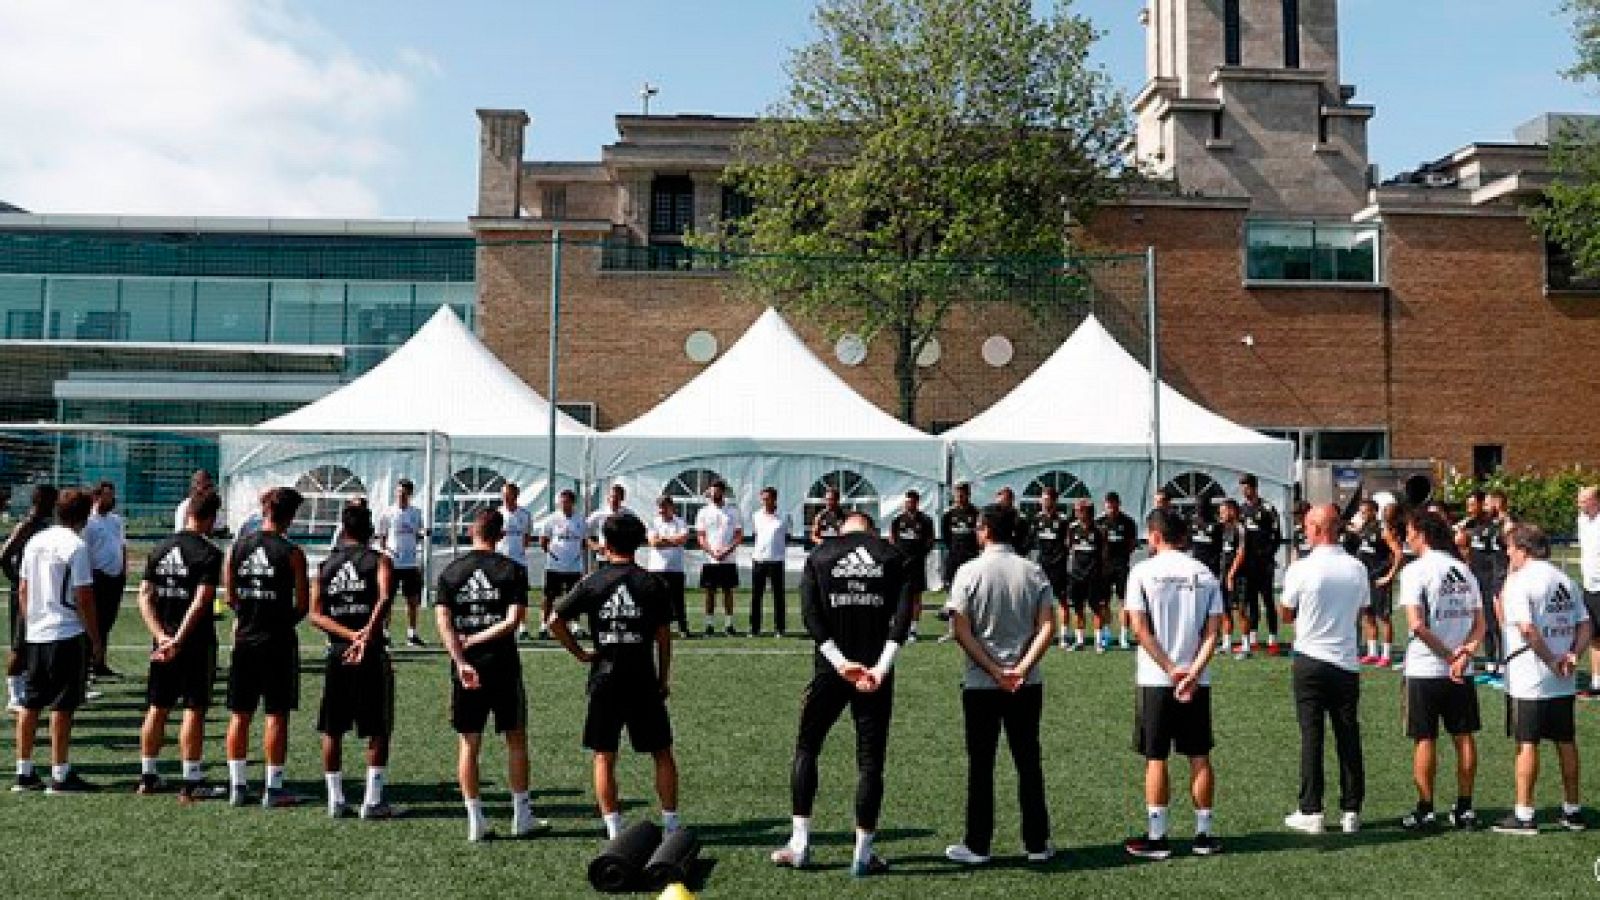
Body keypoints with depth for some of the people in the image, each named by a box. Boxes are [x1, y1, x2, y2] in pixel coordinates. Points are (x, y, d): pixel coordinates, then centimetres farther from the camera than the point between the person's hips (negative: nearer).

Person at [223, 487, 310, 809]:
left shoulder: (238, 548, 2)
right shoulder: (291, 553, -11)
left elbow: (230, 597, 7)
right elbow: (303, 604, -9)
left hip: (245, 640, 4)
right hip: (278, 643, -4)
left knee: (240, 715, 11)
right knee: (277, 716, 2)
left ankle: (237, 786, 16)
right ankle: (273, 789, 6)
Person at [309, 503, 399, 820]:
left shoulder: (325, 566, 9)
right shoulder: (380, 561, -2)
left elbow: (315, 614, -3)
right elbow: (385, 598, -22)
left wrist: (348, 635, -11)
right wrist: (367, 636, -28)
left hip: (336, 652, 3)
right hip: (372, 653, -3)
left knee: (332, 731, 13)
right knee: (378, 731, 5)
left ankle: (335, 800, 16)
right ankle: (373, 801, 5)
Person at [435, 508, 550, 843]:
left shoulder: (450, 572, 4)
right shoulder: (512, 570, -3)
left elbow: (443, 622, -7)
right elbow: (514, 620, -12)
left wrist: (461, 660, -14)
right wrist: (477, 639, -5)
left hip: (465, 667, 2)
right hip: (503, 664, -2)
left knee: (468, 743, 9)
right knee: (516, 738, 10)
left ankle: (476, 821, 11)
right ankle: (522, 817, 15)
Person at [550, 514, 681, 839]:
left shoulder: (592, 583, -1)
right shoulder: (651, 583, -2)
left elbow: (555, 621, -3)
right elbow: (663, 635, 1)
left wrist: (580, 653, 7)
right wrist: (664, 678, 10)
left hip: (604, 679, 0)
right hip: (643, 679, 0)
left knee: (603, 757, 9)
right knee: (662, 753, 10)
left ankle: (614, 830, 8)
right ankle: (671, 824, 12)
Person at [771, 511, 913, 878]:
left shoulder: (819, 556, 6)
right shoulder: (892, 556, 5)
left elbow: (810, 615, -6)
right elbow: (903, 614, -7)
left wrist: (842, 664, -11)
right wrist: (881, 667, -12)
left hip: (831, 670, 0)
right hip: (877, 673, 0)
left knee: (806, 749, 14)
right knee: (870, 761, 7)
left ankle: (800, 844, 14)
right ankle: (863, 854, 11)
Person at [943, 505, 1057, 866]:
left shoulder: (969, 572, -7)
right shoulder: (1034, 572, 1)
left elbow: (961, 632, -12)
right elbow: (1047, 626, -6)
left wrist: (995, 671, -11)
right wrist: (1022, 669, -11)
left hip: (980, 684, -2)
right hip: (1027, 685, 3)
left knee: (981, 766, 6)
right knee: (1029, 764, 11)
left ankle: (977, 846, 12)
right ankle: (1037, 844, 17)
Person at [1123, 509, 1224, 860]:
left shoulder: (1143, 571, -5)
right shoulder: (1205, 574, 5)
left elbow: (1140, 629, -12)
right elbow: (1213, 630, -4)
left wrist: (1171, 669, -10)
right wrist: (1193, 672, -11)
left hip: (1155, 679, -3)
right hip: (1197, 681, 3)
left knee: (1156, 758, 4)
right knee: (1200, 756, 11)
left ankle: (1156, 837, 9)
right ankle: (1205, 834, 18)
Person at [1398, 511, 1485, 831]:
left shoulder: (1415, 570, -12)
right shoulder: (1464, 570, 8)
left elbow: (1417, 624, -19)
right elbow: (1480, 623, 4)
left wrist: (1448, 656, -12)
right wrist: (1464, 654, -8)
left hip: (1425, 669, -5)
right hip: (1462, 672, 5)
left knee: (1426, 739, 2)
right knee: (1464, 736, 11)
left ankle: (1425, 810, 8)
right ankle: (1465, 808, 18)